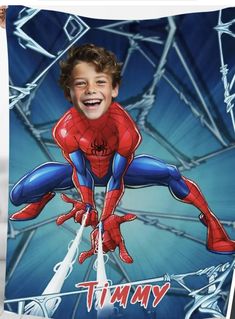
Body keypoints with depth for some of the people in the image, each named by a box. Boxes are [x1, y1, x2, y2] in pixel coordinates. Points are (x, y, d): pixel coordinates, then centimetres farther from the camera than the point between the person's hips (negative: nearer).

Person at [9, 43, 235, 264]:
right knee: (18, 195, -13)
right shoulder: (65, 129, -29)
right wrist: (88, 206, -23)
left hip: (118, 167, -1)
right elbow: (80, 171, -18)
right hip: (86, 169, 1)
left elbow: (116, 178, -28)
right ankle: (46, 196, 25)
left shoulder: (125, 128, -33)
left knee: (171, 175, -26)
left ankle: (210, 220, -2)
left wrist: (105, 221, -27)